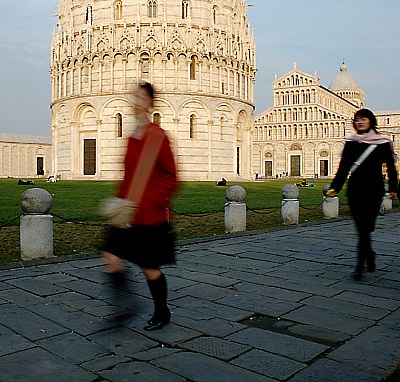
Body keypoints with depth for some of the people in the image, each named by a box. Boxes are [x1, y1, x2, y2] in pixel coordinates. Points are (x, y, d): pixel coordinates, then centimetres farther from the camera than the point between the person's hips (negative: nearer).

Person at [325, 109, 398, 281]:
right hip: (355, 189, 2)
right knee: (363, 228, 5)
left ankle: (360, 265, 0)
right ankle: (369, 254, 30)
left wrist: (392, 188, 3)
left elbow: (391, 167, 8)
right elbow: (343, 168, 5)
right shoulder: (351, 143, 9)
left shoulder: (383, 142, 4)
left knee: (365, 226, -7)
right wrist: (334, 187, -5)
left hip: (374, 189, -2)